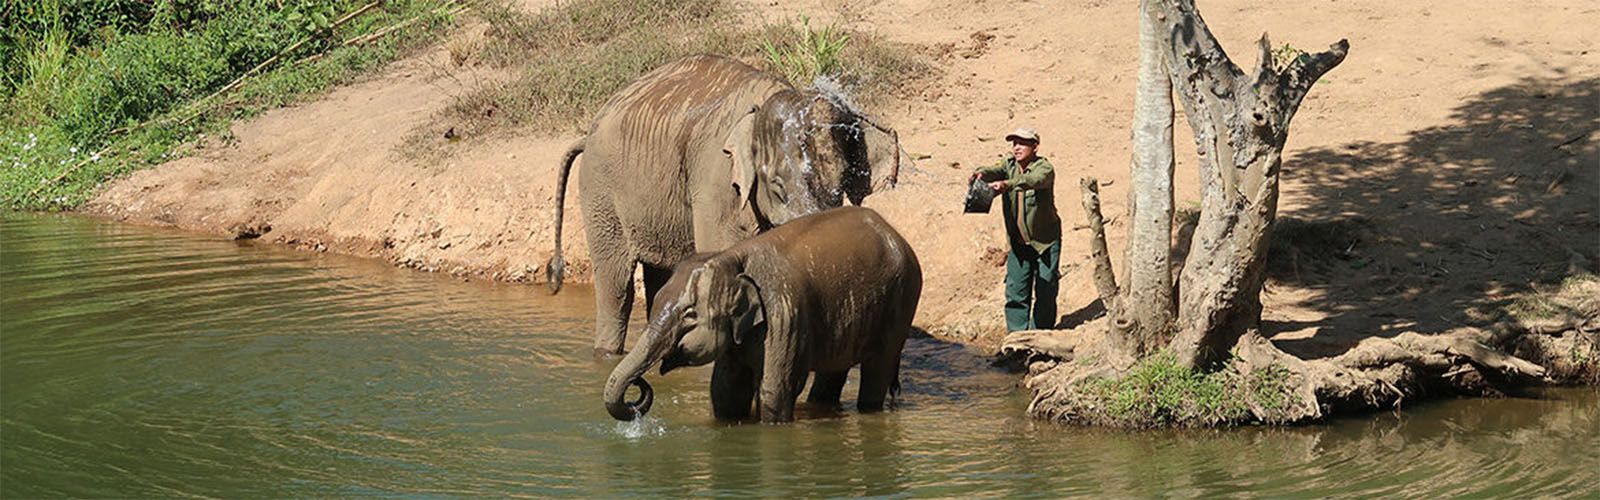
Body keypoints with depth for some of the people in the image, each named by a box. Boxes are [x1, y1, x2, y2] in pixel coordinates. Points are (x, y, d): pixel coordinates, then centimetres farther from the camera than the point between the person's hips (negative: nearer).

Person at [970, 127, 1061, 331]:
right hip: (1018, 241, 4)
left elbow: (1033, 181, -36)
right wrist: (981, 173, -44)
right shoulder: (1009, 165, 2)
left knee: (1045, 293, 1)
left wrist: (1007, 184, -53)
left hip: (1045, 242, -4)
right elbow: (996, 170, -19)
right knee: (1016, 291, 1)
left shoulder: (1044, 168, -13)